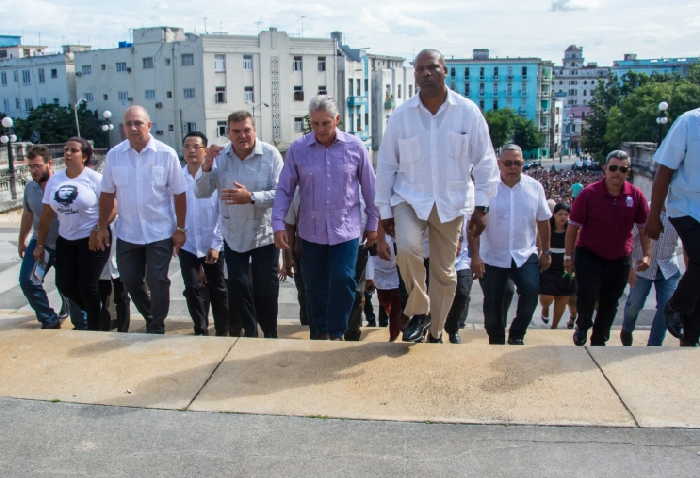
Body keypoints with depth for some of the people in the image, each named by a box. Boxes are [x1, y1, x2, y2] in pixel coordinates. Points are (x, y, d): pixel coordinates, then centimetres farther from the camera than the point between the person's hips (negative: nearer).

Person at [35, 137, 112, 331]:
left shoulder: (95, 178, -9)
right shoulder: (55, 180, 7)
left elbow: (111, 209, -13)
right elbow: (47, 215, 11)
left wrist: (97, 232, -21)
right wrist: (40, 244, 13)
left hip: (92, 240, -6)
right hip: (65, 241, 6)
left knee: (87, 286, -3)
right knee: (65, 285, 4)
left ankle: (95, 326, 18)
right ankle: (95, 313, 29)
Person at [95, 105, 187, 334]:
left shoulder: (166, 154, -9)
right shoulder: (114, 155, -1)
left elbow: (179, 194, -5)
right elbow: (107, 194, 5)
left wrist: (180, 228, -6)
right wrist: (102, 227, 5)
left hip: (160, 232, -3)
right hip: (127, 232, 3)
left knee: (158, 282, 2)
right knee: (130, 280, 13)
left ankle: (157, 328, 19)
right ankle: (151, 317, 36)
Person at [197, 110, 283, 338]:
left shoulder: (270, 154, -13)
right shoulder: (220, 156, -2)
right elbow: (201, 193, -2)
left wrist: (251, 197, -31)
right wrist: (207, 166, -18)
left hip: (264, 234, -3)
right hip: (233, 235, 3)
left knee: (265, 291, 7)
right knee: (238, 289, 10)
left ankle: (270, 335, 26)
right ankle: (248, 334, 26)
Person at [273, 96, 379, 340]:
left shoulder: (355, 147, -3)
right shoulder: (297, 149, -2)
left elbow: (370, 188, 4)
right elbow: (284, 190, 0)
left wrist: (373, 224, 6)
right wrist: (279, 224, -7)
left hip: (346, 230, -1)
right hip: (311, 231, 1)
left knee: (343, 280, -10)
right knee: (315, 287, 9)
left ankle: (336, 333, 7)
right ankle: (319, 335, 25)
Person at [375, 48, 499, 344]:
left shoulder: (468, 112, -5)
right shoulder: (401, 115, -3)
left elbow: (484, 162, 0)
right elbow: (386, 165, 2)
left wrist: (482, 206, -3)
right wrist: (384, 211, 3)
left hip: (450, 203, 1)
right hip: (409, 198, 0)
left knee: (444, 272, 8)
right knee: (407, 248, -28)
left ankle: (435, 333, 27)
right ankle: (419, 312, -4)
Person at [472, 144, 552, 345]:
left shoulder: (534, 187, 0)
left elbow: (543, 221, 10)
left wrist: (546, 252, 12)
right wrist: (475, 255, -13)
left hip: (525, 255, 1)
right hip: (493, 257, -1)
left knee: (531, 291, -20)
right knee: (493, 303, 6)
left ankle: (516, 335, 2)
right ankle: (496, 341, 28)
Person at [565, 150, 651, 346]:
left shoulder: (636, 195, -4)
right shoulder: (589, 193, -11)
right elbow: (573, 226, -6)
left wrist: (646, 255, 0)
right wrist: (568, 255, -6)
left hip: (620, 258, 3)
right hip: (589, 255, -3)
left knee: (610, 304, 11)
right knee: (587, 296, -15)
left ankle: (599, 341, 30)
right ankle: (582, 326, 17)